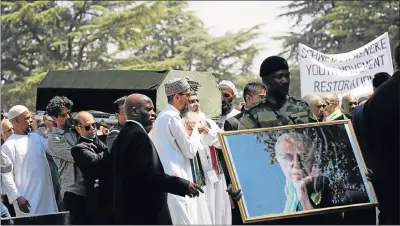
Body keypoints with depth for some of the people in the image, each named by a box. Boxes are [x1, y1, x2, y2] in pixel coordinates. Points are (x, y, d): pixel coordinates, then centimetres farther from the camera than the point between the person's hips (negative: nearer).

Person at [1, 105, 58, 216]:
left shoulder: (36, 137, 12)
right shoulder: (9, 145, -9)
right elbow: (7, 176, -12)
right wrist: (17, 197, -19)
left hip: (46, 194, 7)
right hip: (27, 198, -7)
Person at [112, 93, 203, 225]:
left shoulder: (123, 135, 17)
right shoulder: (138, 136, -14)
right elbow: (149, 174, -21)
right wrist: (183, 185, -17)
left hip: (128, 209, 10)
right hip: (145, 211, -10)